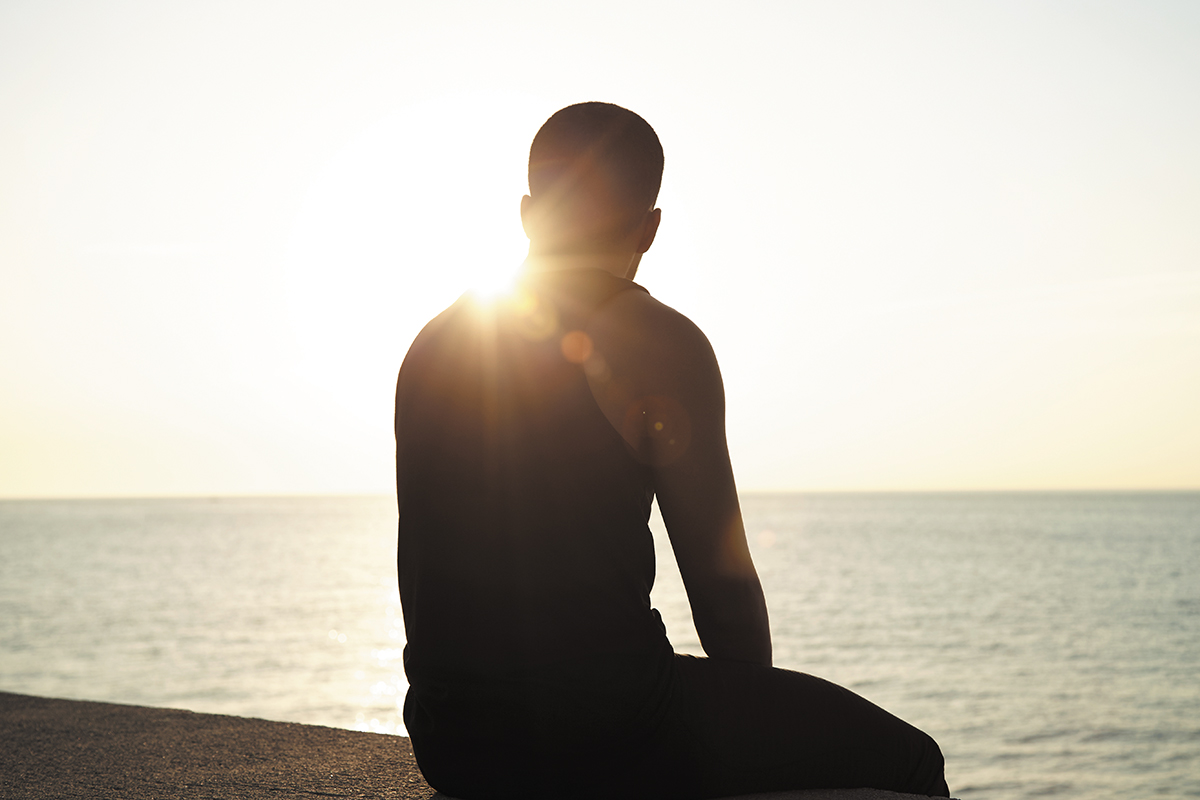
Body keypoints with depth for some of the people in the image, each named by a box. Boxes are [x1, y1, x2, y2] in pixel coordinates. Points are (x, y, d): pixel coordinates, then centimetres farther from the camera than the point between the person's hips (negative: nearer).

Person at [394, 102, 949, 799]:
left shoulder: (431, 347, 11)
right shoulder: (662, 344, -8)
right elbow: (722, 581, -7)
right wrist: (764, 723, 10)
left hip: (448, 740, 8)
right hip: (603, 727, -7)